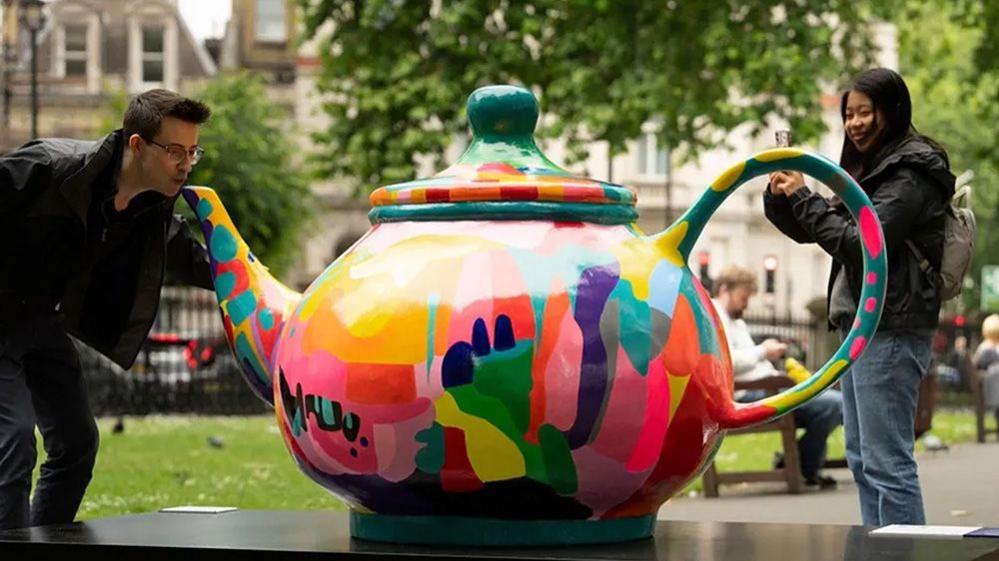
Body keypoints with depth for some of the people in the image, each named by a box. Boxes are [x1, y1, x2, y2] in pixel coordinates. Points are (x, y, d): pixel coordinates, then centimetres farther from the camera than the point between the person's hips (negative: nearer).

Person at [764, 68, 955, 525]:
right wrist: (779, 195, 3)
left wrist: (802, 197, -13)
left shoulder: (910, 174, -10)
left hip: (890, 330, -10)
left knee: (887, 461, -10)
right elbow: (807, 230, 22)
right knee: (862, 459, 13)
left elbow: (861, 243, -19)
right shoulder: (870, 169, 18)